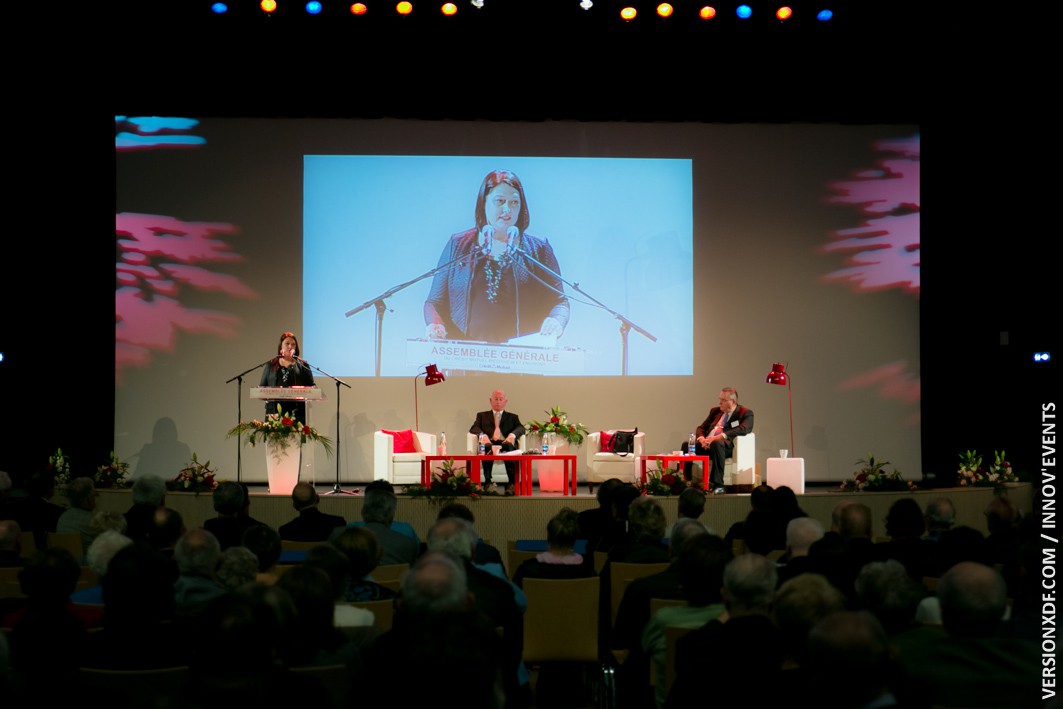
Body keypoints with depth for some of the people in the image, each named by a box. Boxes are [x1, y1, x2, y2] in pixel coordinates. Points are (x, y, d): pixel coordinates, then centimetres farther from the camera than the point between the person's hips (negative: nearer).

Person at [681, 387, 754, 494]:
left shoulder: (746, 413, 6)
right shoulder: (715, 411, 24)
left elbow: (743, 429, -14)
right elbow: (701, 428, 22)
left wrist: (718, 437, -24)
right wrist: (701, 439, -6)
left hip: (726, 446, -6)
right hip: (706, 444, 6)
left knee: (717, 444, -40)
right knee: (686, 445, -21)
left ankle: (717, 485, -37)